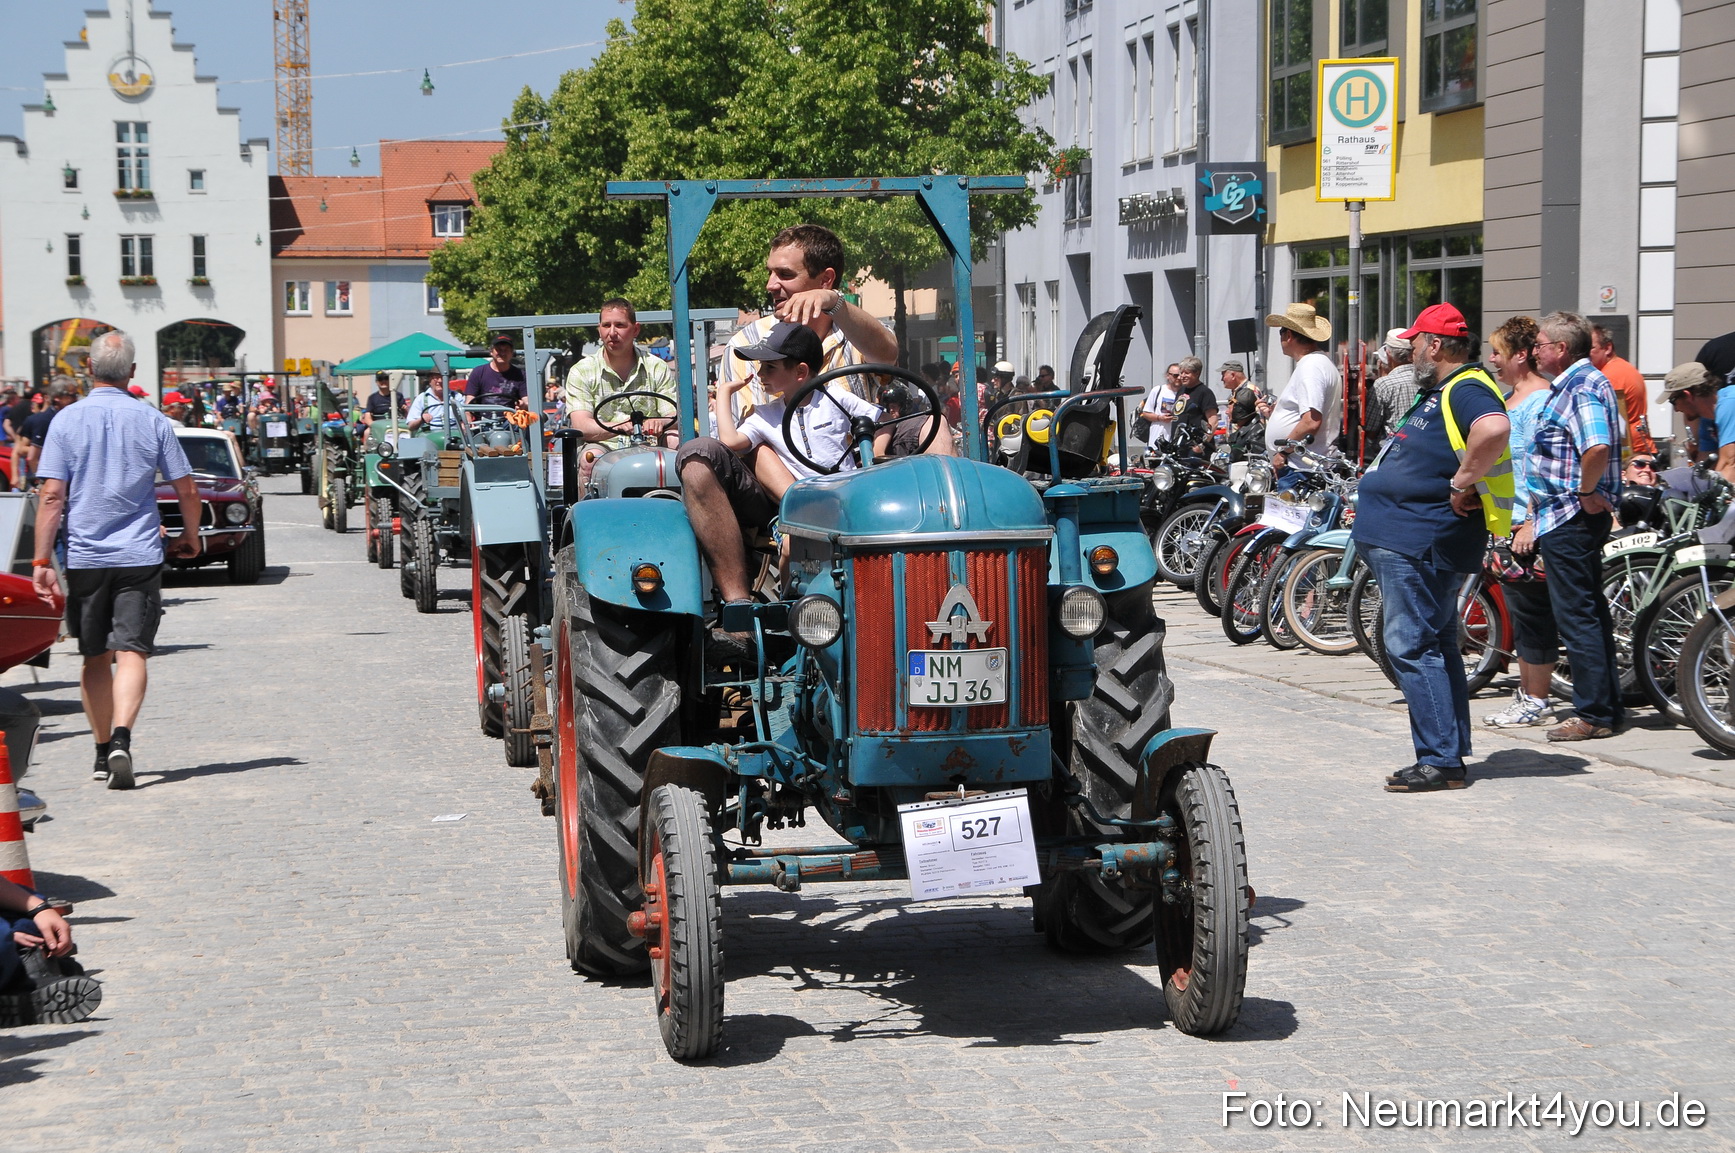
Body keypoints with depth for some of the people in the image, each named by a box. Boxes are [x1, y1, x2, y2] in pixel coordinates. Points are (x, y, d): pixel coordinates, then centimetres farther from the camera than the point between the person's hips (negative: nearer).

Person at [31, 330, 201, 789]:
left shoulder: (67, 421, -2)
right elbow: (187, 491, 3)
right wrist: (190, 538, 21)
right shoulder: (153, 422, -1)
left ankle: (103, 751, 21)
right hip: (139, 556, -1)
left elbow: (52, 496, -7)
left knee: (96, 658, 12)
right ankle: (121, 738, -25)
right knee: (131, 651, -5)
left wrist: (42, 562, -5)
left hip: (85, 557, 1)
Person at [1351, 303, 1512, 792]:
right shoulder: (1440, 393, 18)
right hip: (1407, 543, 11)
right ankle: (1450, 754, 21)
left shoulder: (1466, 389, -16)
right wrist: (1372, 508, 22)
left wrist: (1462, 482, -27)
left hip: (1420, 545, -11)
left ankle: (1440, 761, -10)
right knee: (1433, 647, 15)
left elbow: (1494, 428, -37)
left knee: (1411, 646, -11)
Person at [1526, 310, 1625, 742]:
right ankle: (1608, 705, 22)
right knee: (1590, 612, 15)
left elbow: (1597, 448, -34)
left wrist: (1585, 492, -21)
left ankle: (1594, 714, -2)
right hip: (1566, 518, 11)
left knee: (1577, 615, -6)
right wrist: (1533, 519, 23)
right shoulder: (1572, 385, 17)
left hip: (1571, 520, -11)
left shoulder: (1584, 387, -16)